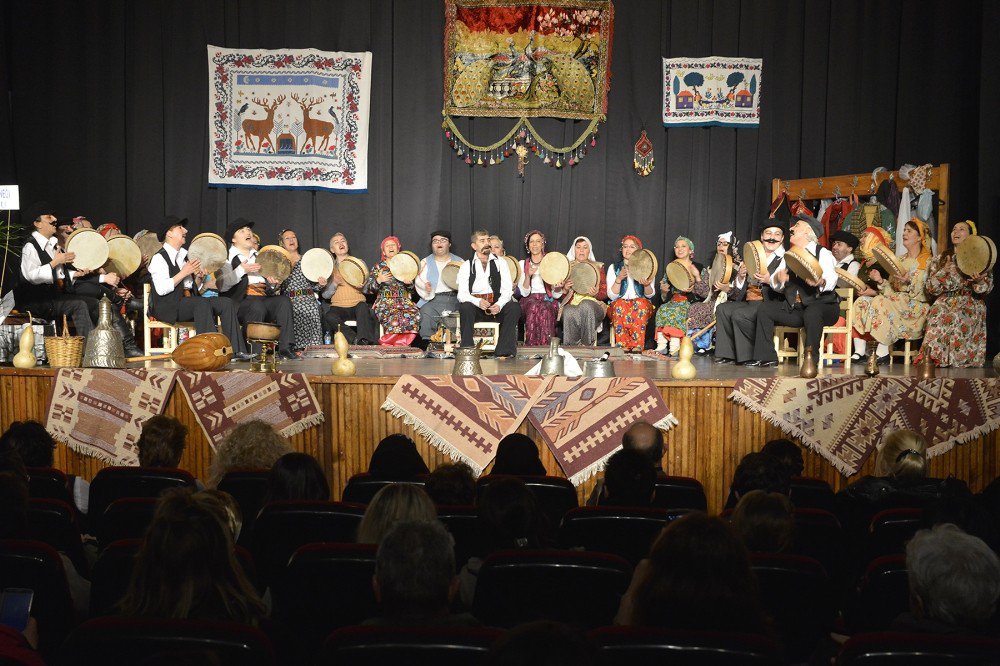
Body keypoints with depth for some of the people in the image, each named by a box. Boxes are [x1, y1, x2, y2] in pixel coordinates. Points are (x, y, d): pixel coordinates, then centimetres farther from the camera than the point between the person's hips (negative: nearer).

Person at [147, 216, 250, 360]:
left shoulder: (185, 254, 19)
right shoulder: (159, 258, -8)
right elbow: (161, 289, -20)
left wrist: (198, 275, 2)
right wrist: (184, 272, -19)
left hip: (188, 300, 8)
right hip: (167, 307, -8)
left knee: (226, 303, -10)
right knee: (203, 303, -35)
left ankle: (235, 350, -20)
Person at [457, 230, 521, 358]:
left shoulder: (500, 263, 12)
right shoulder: (466, 266, 8)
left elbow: (507, 290, 2)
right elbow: (462, 294, -4)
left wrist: (499, 305, -19)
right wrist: (478, 302, -25)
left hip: (497, 306, 1)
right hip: (475, 307, -1)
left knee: (514, 307, -28)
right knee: (465, 307, -34)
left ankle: (503, 352, -26)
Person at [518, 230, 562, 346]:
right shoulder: (523, 264, 12)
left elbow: (556, 295, 4)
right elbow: (524, 293, 1)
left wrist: (558, 287, -19)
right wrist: (528, 276, -16)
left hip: (548, 301, 0)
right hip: (529, 301, 1)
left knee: (544, 309, -35)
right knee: (533, 306, -35)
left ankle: (545, 347, -36)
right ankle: (532, 346, -35)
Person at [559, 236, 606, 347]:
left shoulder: (598, 267, 18)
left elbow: (604, 294, 11)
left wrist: (596, 293, -13)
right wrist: (565, 289, -8)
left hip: (593, 304, 0)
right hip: (571, 304, 0)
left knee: (585, 305, -39)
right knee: (569, 312, -38)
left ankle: (587, 344, -33)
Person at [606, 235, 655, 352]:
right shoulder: (614, 268, 9)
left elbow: (649, 295, -1)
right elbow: (611, 295, -2)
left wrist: (647, 284, -23)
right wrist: (619, 279, -18)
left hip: (642, 304, 0)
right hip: (618, 306, 0)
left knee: (640, 303, -34)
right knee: (620, 304, -34)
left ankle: (637, 345, -41)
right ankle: (623, 346, -39)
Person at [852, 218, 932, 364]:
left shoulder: (927, 261, 0)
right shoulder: (900, 260, 21)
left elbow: (922, 292, -11)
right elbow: (891, 290, 13)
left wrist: (909, 282, -28)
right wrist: (881, 281, -6)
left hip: (915, 306, -6)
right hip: (895, 301, 6)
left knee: (881, 303, -32)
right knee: (862, 302, -17)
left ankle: (883, 352, -28)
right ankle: (860, 351, -26)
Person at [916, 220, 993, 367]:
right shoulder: (940, 259, 18)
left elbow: (987, 288, 1)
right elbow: (930, 288, 9)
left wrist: (978, 280, -23)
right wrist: (944, 271, -7)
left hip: (969, 305, -2)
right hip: (944, 304, 2)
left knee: (957, 317, -34)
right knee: (939, 314, -32)